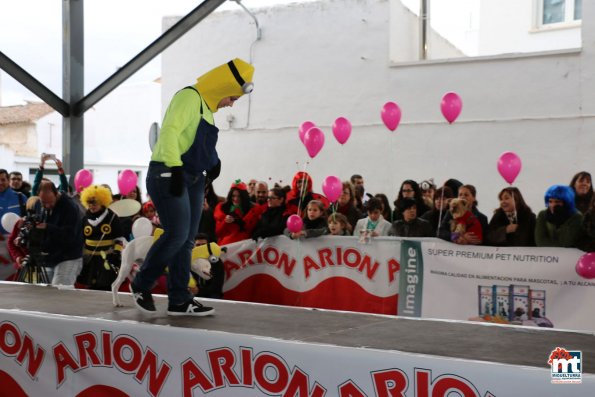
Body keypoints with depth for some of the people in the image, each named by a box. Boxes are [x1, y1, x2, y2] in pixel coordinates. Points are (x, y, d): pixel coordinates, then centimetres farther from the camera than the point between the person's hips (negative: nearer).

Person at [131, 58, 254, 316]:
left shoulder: (206, 108, 18)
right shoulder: (189, 97, -11)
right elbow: (169, 132, -23)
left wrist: (213, 162, 2)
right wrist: (175, 168, -32)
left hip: (193, 180, 9)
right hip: (167, 176, -9)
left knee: (186, 240, 6)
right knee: (176, 235, -14)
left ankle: (179, 301, 10)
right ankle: (141, 284, 5)